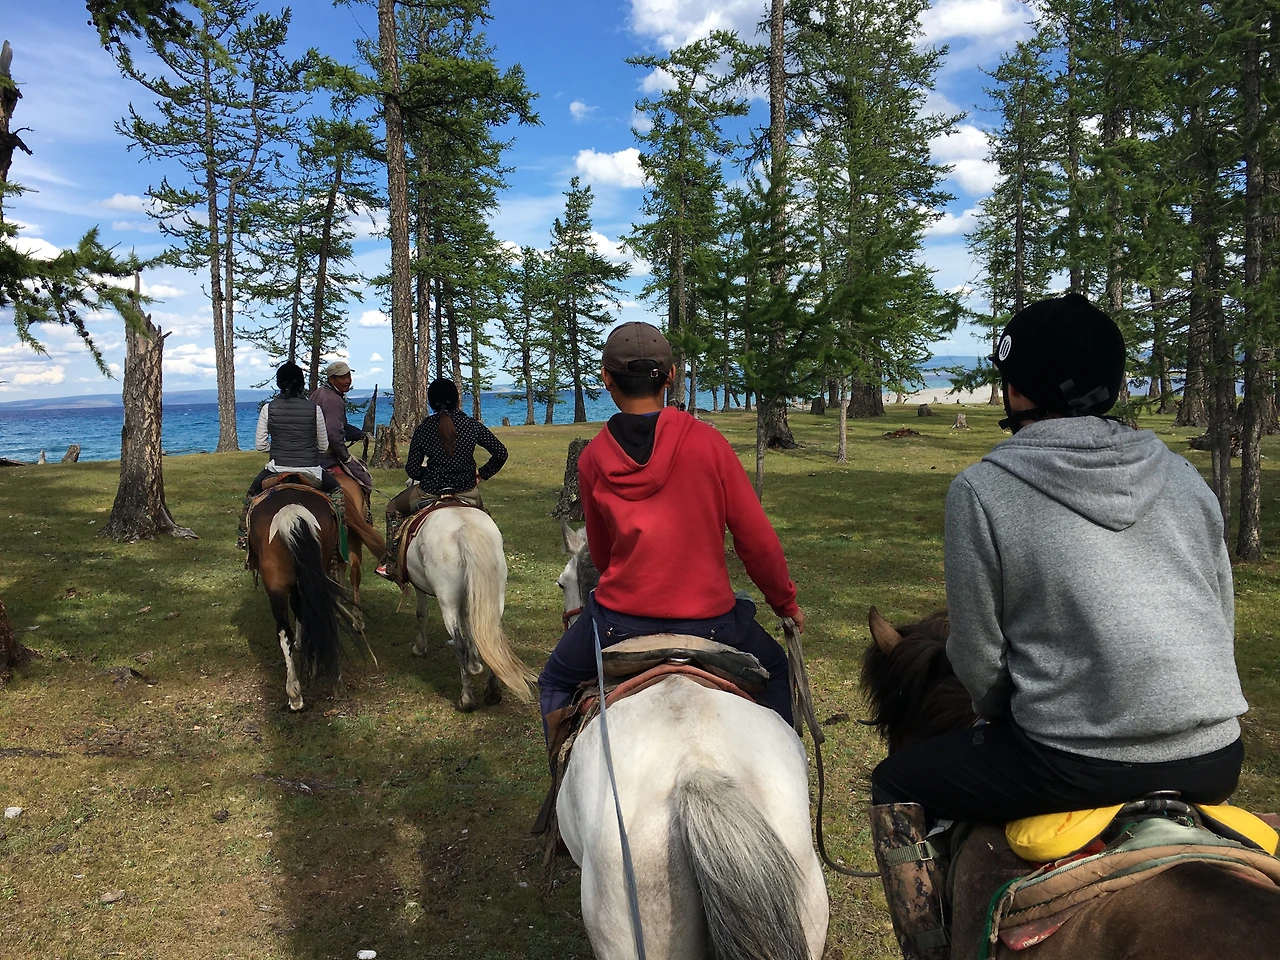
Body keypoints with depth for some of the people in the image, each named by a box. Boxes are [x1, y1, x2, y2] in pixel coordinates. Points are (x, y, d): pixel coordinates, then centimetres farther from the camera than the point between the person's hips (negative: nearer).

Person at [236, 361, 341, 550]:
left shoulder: (268, 409, -5)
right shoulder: (315, 409, -6)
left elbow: (259, 445, -1)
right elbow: (324, 446, 3)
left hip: (277, 469, 1)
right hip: (310, 470, -1)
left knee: (252, 492, 29)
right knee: (336, 489, 26)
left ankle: (244, 536, 32)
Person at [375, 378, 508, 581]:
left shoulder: (424, 428, -8)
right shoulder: (472, 425, -4)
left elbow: (413, 470, -7)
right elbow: (500, 453, -1)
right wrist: (482, 474, 12)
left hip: (430, 493, -1)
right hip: (467, 493, 2)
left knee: (394, 508, 27)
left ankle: (391, 565, 27)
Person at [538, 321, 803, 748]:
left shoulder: (592, 459, -3)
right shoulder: (706, 441, -9)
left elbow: (600, 554, 8)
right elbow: (757, 540, -5)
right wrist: (787, 603, 11)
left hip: (619, 620, 1)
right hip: (706, 619, 0)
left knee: (555, 682, 30)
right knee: (773, 667, 31)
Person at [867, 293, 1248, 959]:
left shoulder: (981, 490, -10)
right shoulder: (1182, 475, 6)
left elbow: (979, 660, -6)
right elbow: (1223, 622, 12)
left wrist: (1003, 716, 15)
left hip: (1080, 769, -6)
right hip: (1216, 761, 6)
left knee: (897, 784, 15)